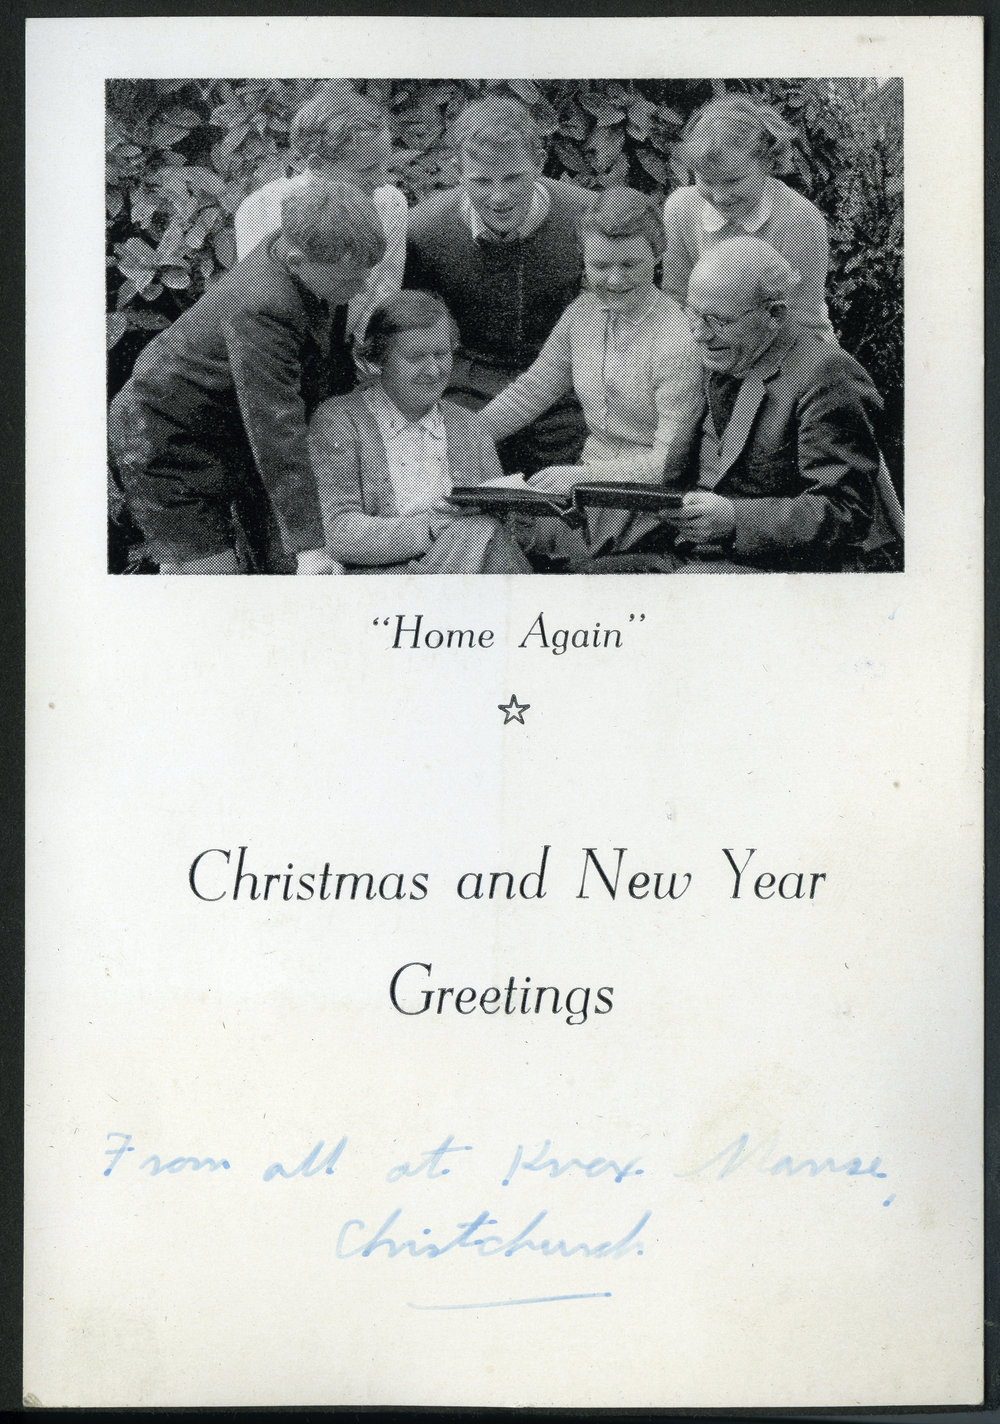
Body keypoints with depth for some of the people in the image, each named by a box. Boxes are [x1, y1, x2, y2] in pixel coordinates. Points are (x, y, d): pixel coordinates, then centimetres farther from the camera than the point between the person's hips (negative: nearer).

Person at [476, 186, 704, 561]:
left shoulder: (679, 340, -17)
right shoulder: (583, 311, 3)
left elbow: (669, 463, -16)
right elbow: (532, 390, 12)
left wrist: (580, 475, -26)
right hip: (591, 471, 6)